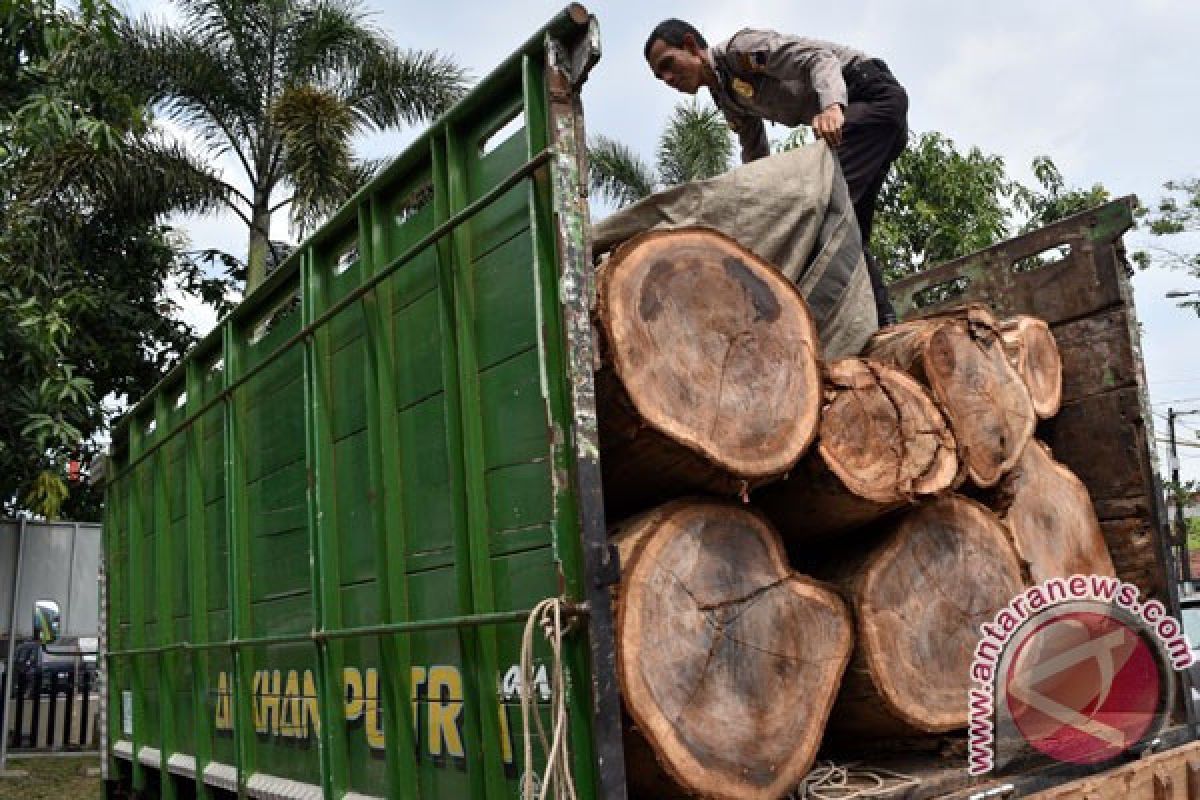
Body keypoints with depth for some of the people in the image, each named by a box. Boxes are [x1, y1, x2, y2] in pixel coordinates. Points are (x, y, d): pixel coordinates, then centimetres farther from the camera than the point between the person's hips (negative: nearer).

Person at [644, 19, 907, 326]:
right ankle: (883, 321, 7)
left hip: (873, 91, -10)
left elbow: (819, 56, -21)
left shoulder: (739, 46, -10)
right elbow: (756, 160, 26)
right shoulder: (727, 99, 17)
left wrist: (831, 105, -39)